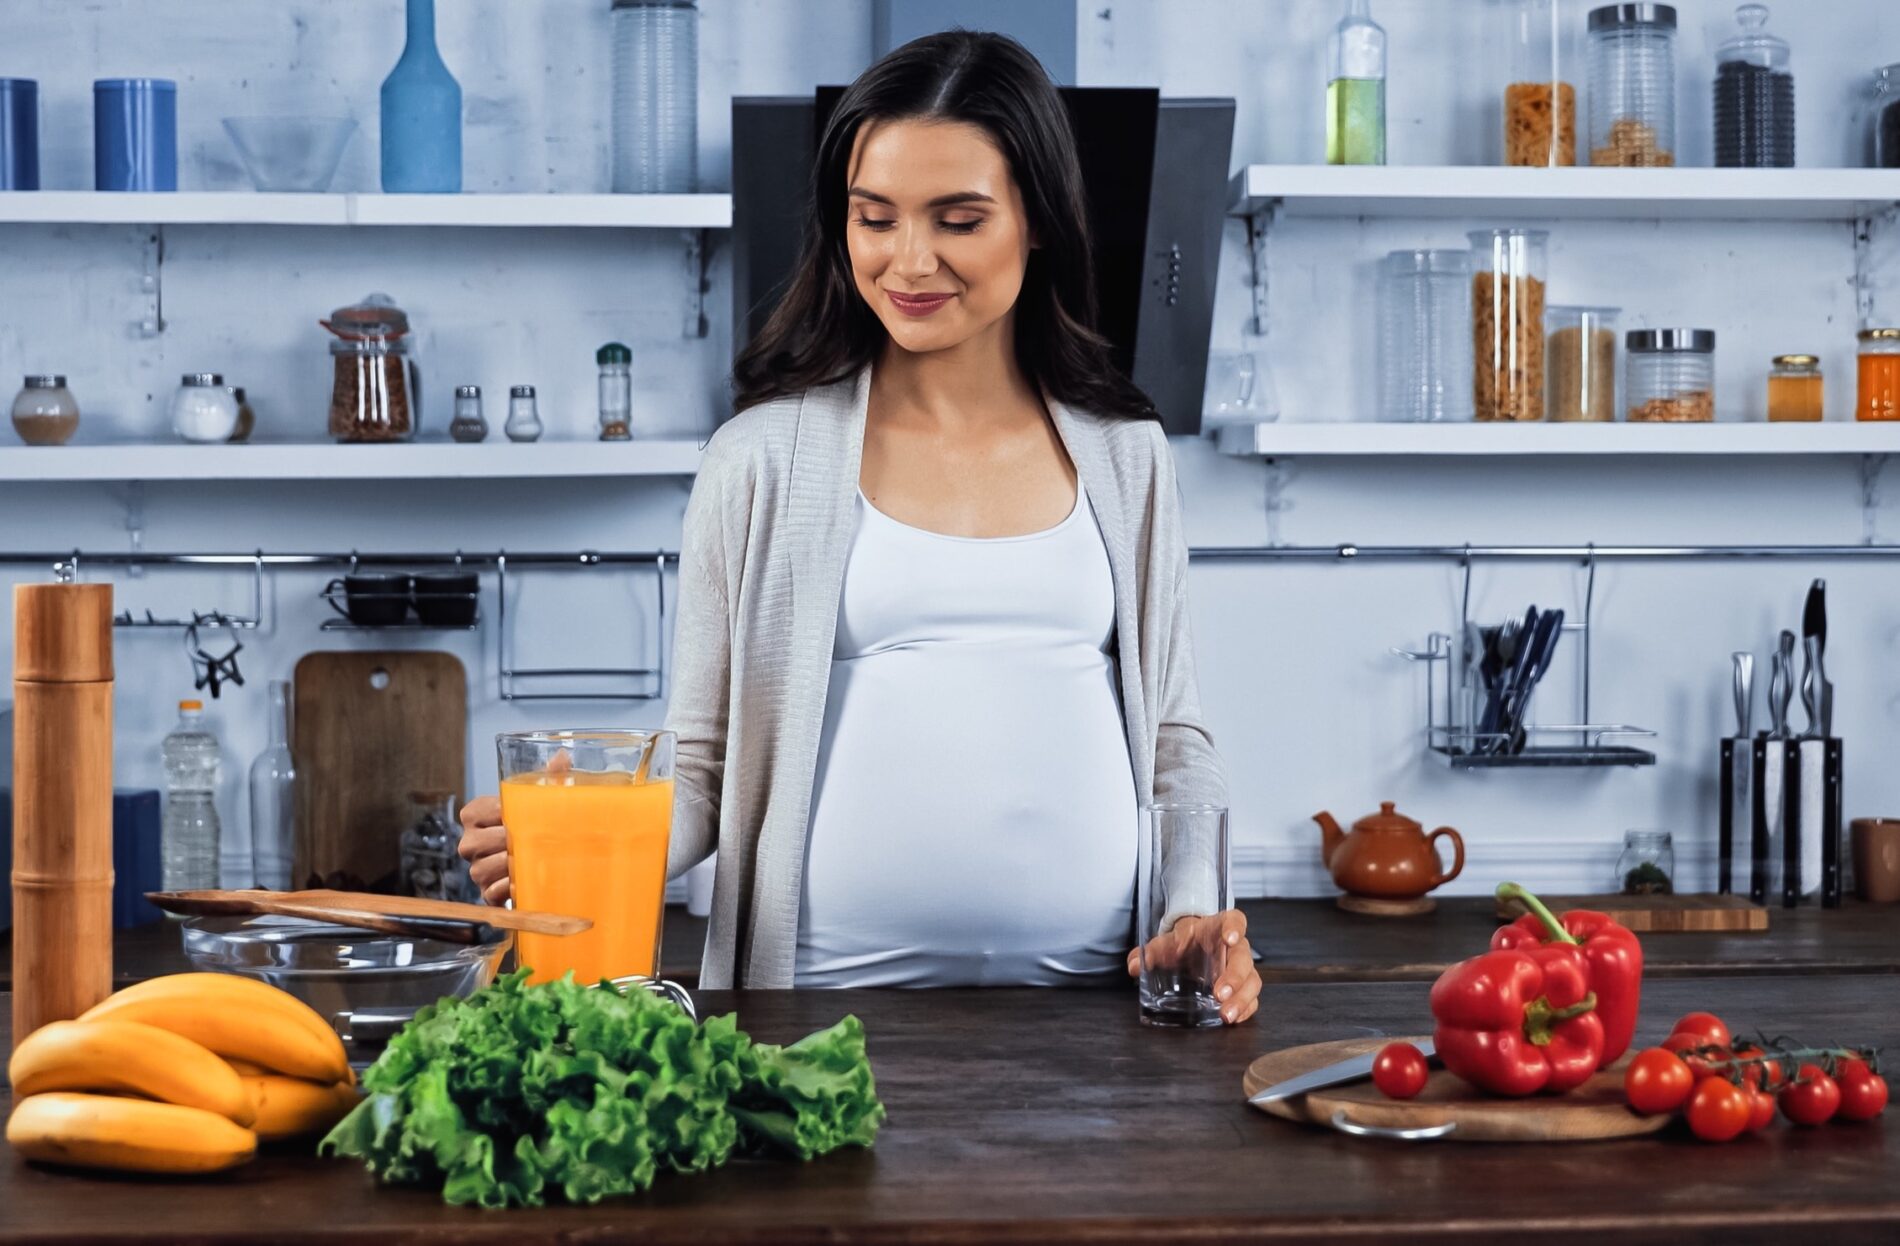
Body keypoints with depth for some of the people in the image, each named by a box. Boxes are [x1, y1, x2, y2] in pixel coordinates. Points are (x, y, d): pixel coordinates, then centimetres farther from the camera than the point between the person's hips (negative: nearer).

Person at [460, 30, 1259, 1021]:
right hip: (832, 996, -1)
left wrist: (1204, 913, 0)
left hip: (1088, 994, 2)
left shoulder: (1123, 457, 13)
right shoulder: (764, 459, 6)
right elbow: (700, 761, 7)